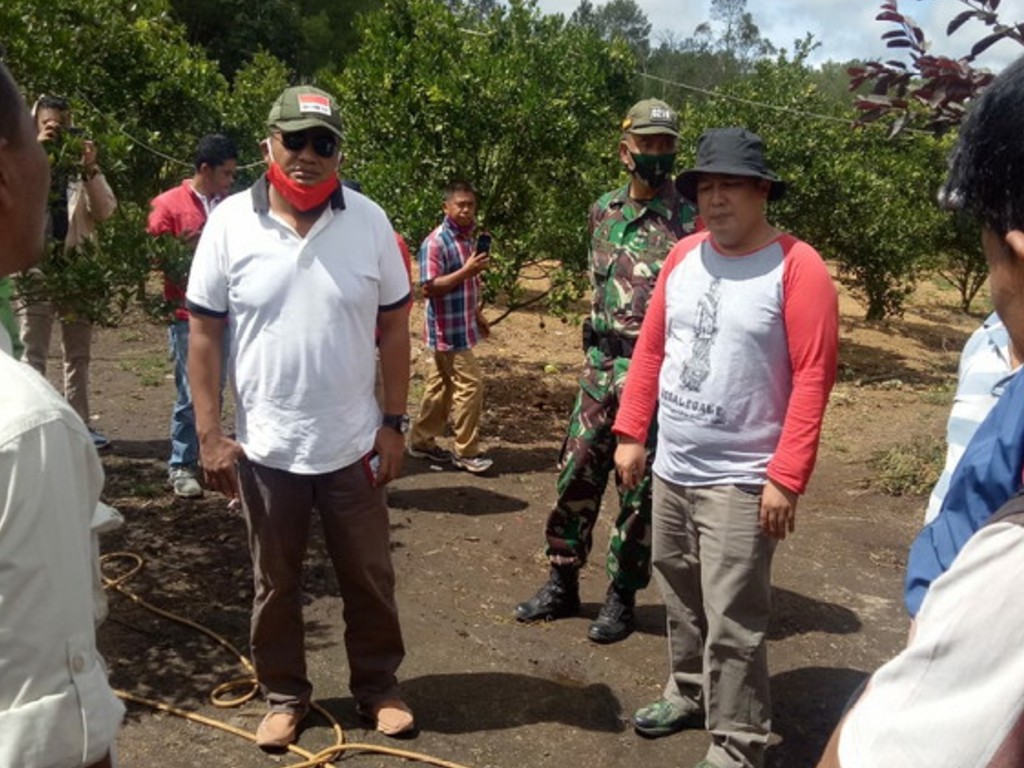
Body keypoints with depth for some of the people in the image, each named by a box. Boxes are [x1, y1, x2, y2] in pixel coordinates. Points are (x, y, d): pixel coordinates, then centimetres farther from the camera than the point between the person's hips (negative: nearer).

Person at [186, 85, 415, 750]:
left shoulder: (369, 221, -5)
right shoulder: (230, 222, -7)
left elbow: (394, 327, 1)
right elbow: (205, 333, -3)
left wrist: (395, 422, -1)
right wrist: (210, 435, -6)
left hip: (353, 445, 1)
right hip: (265, 447, 0)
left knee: (369, 577, 15)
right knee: (276, 583, 16)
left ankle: (378, 684, 36)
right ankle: (285, 695, 36)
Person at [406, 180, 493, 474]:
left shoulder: (468, 238, 11)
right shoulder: (436, 242, -18)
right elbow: (428, 288, -23)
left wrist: (477, 314, 22)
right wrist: (466, 271, -28)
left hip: (461, 326, 9)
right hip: (448, 328, -9)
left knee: (441, 384, 15)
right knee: (470, 384, -6)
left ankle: (421, 441, 25)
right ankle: (465, 451, 5)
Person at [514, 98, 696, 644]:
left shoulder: (690, 223, -8)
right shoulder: (603, 210, 8)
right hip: (600, 367, 5)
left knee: (639, 488, 5)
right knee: (575, 476, 10)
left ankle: (622, 596, 20)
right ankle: (562, 584, 25)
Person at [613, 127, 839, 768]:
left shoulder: (797, 267, -12)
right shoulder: (683, 257, 6)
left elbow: (813, 377, -15)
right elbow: (650, 349, 10)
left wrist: (786, 477, -19)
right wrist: (631, 434, 6)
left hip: (741, 481, -6)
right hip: (671, 469, 6)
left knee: (733, 624, -2)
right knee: (681, 599, 20)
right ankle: (688, 693, 41)